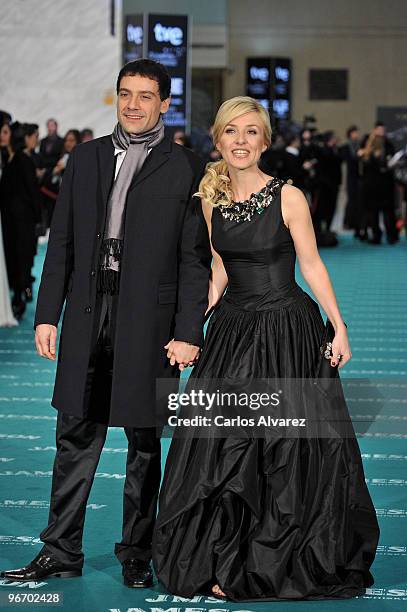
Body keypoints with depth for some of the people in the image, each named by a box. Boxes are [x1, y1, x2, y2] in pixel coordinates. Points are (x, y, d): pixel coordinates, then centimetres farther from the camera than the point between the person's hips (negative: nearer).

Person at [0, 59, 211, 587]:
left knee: (144, 440, 7)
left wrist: (188, 333, -10)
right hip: (87, 312, 3)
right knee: (76, 435, 7)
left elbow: (195, 259, -4)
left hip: (148, 319, -3)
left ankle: (137, 553, 19)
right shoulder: (86, 158, 11)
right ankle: (61, 552, 15)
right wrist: (47, 315, 6)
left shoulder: (186, 169, -1)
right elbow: (62, 242, 11)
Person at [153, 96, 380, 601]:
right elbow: (219, 270, 12)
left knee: (283, 448, 3)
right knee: (221, 445, 6)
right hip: (232, 330, 4)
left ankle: (270, 563, 18)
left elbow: (311, 265, -5)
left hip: (286, 329, -4)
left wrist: (339, 328, -7)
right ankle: (225, 557, 21)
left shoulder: (287, 197, -9)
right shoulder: (210, 199, 4)